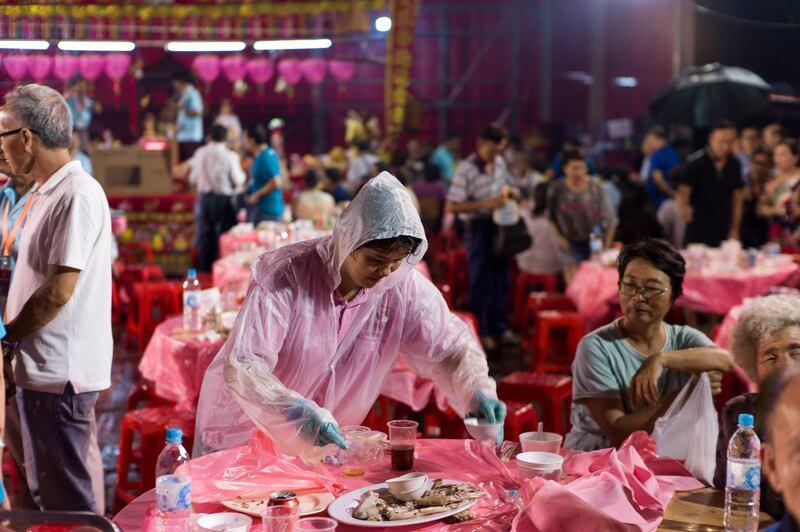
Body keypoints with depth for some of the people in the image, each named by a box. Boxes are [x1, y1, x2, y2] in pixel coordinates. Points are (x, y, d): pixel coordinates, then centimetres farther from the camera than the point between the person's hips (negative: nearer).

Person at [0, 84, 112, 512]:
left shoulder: (78, 195, -16)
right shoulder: (45, 193, 14)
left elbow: (61, 289, -20)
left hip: (60, 371, -10)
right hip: (42, 367, 10)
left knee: (68, 496, -1)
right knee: (48, 491, 18)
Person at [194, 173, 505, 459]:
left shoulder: (404, 287, -12)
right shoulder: (285, 276, -25)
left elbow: (449, 347, -2)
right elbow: (242, 367, -31)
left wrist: (477, 390, -24)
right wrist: (300, 413, -47)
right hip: (243, 433, -4)